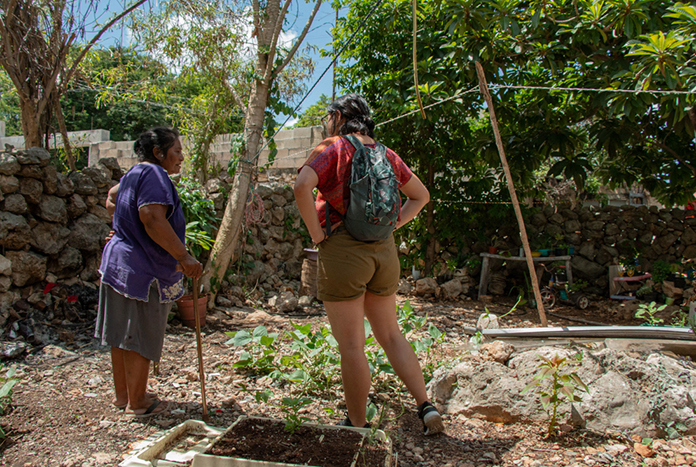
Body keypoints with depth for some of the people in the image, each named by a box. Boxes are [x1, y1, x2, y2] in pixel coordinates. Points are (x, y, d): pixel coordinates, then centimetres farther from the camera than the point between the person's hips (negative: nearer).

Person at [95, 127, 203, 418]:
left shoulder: (133, 174, 16)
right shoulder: (153, 174, -16)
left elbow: (112, 196, 35)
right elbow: (152, 218, -29)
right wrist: (184, 257, -30)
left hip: (118, 262, 10)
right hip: (142, 269, -10)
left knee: (123, 334, 17)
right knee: (140, 338, 2)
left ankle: (123, 395, 30)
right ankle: (137, 402, 15)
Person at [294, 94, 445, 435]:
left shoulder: (332, 148, -4)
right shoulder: (386, 154, 13)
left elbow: (302, 187, -22)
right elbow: (421, 195, 21)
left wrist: (317, 235, -13)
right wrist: (391, 225, 15)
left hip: (343, 251, -6)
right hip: (384, 250, 6)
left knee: (351, 345, 4)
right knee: (390, 334, 19)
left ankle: (357, 426, 17)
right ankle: (426, 406, 18)